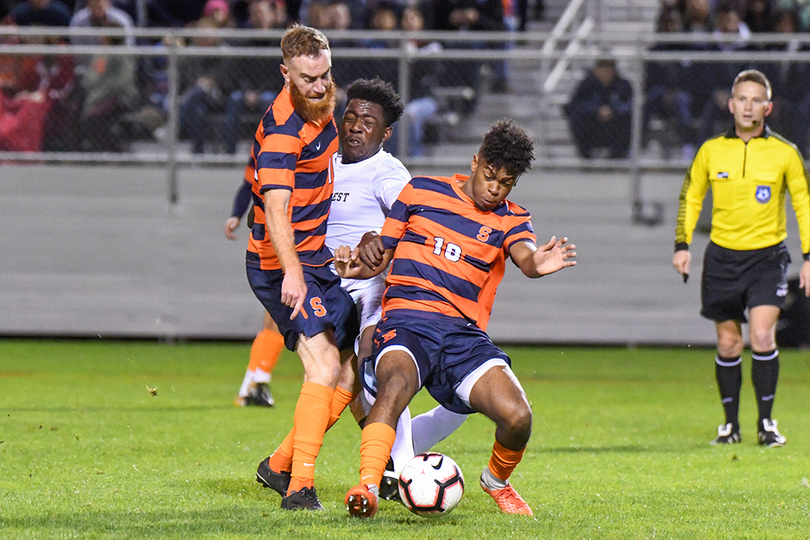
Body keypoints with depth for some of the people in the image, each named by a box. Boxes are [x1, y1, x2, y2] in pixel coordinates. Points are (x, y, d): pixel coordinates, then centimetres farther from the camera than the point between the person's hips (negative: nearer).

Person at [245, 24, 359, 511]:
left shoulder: (322, 106, 7)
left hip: (320, 260, 9)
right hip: (284, 265, -9)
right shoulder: (282, 131, -23)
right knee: (325, 367, -22)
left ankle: (280, 465, 17)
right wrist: (291, 272, -48)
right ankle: (300, 486, -26)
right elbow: (276, 207, -35)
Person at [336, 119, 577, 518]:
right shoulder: (422, 192, 13)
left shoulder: (510, 220, 11)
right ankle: (366, 488, -45)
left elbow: (525, 256, -12)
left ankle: (496, 480, 15)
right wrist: (354, 264, -6)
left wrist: (538, 264, -38)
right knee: (396, 383, -36)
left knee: (517, 416, -18)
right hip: (406, 321, -2)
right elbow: (380, 254, 18)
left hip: (465, 335, 2)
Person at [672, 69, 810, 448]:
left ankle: (766, 422, -5)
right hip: (722, 256, 2)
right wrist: (682, 244, 4)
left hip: (767, 256, -2)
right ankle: (731, 423, 18)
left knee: (762, 335, -17)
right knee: (728, 343, 4)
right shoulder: (711, 151, 2)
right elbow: (690, 198, 14)